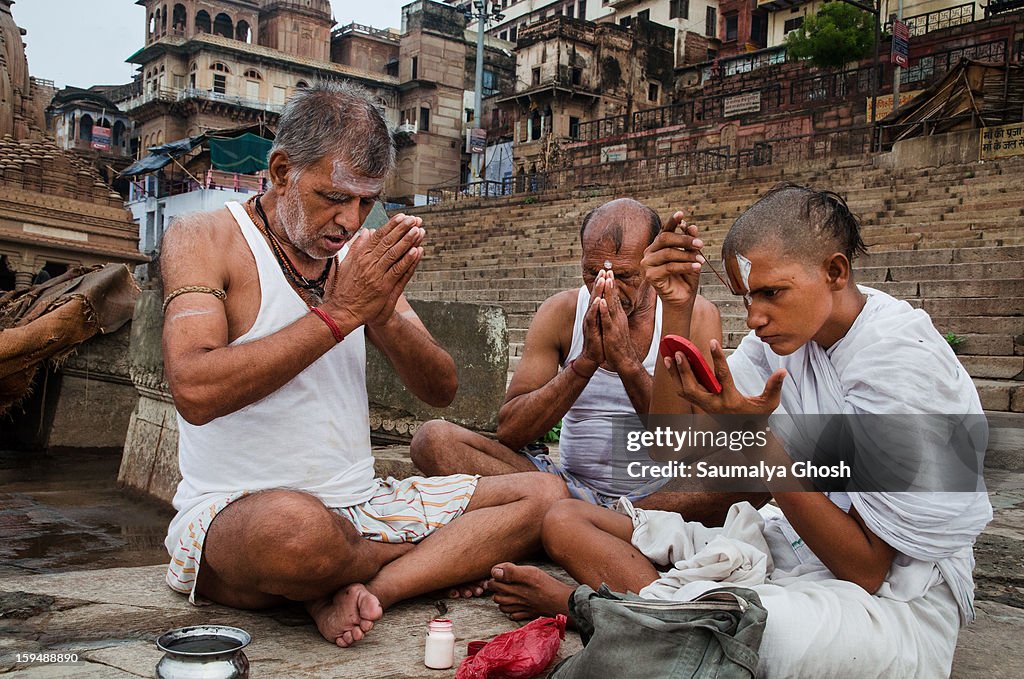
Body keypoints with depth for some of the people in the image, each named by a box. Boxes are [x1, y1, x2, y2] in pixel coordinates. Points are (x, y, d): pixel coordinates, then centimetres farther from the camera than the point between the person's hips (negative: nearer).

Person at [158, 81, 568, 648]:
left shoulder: (361, 256, 10)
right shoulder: (203, 239, -5)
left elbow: (441, 391, 7)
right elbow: (195, 391, -23)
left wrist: (384, 318, -13)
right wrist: (340, 313, -20)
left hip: (361, 504, 6)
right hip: (232, 512, -5)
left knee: (545, 494, -2)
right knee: (293, 526, -41)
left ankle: (357, 590, -18)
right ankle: (442, 560, -7)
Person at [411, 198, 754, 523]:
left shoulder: (695, 316, -4)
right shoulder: (561, 312, 0)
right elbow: (509, 431, -9)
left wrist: (627, 361, -24)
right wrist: (585, 362, -21)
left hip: (658, 493, -1)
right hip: (572, 485, 2)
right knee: (433, 439, -18)